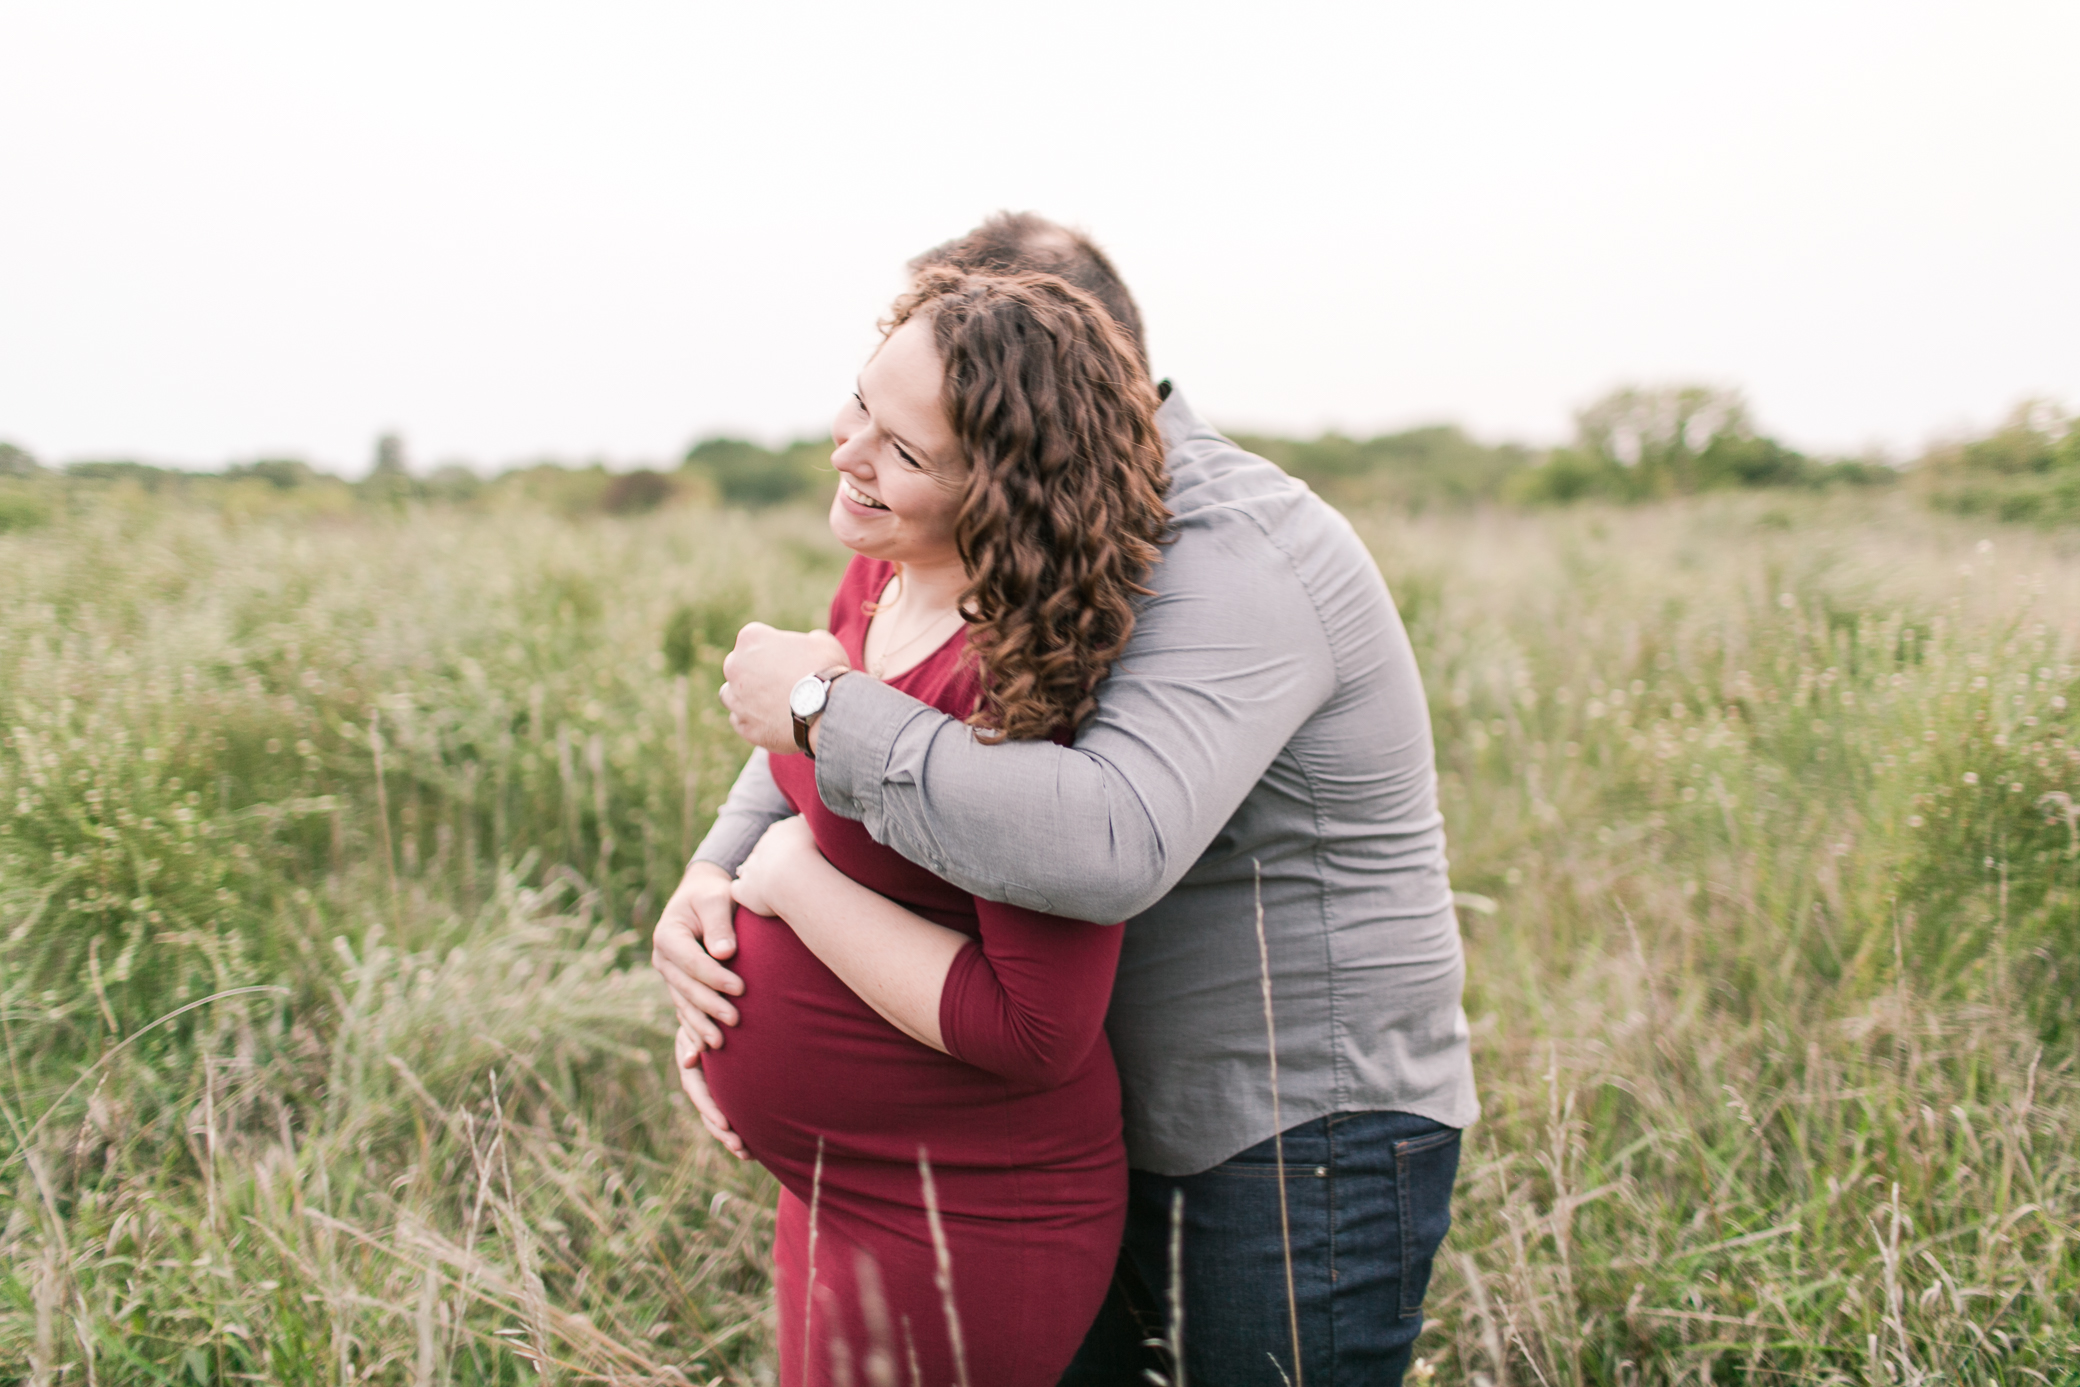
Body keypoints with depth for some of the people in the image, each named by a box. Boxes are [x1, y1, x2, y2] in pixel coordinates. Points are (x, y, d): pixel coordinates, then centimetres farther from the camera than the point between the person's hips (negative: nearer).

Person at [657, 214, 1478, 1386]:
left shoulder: (1239, 563, -26)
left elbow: (1107, 846, -42)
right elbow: (844, 707, 10)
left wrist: (826, 712, -32)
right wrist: (718, 873, -9)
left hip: (1314, 1126, -8)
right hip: (1122, 1106, 8)